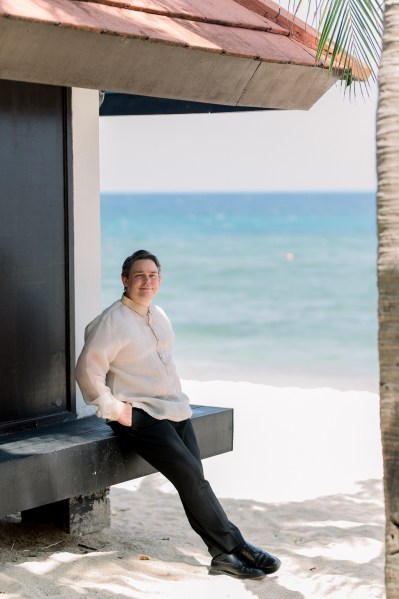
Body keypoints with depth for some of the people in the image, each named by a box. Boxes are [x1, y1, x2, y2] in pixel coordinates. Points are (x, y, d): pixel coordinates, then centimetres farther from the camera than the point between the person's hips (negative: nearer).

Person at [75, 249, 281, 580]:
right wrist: (115, 410, -14)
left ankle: (222, 554, -11)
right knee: (191, 475, -18)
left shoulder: (160, 317, 16)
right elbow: (88, 371, -13)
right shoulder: (112, 322, -9)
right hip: (139, 413, -7)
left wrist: (178, 397, 17)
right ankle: (234, 546, -10)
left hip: (174, 408, 7)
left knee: (193, 477, -9)